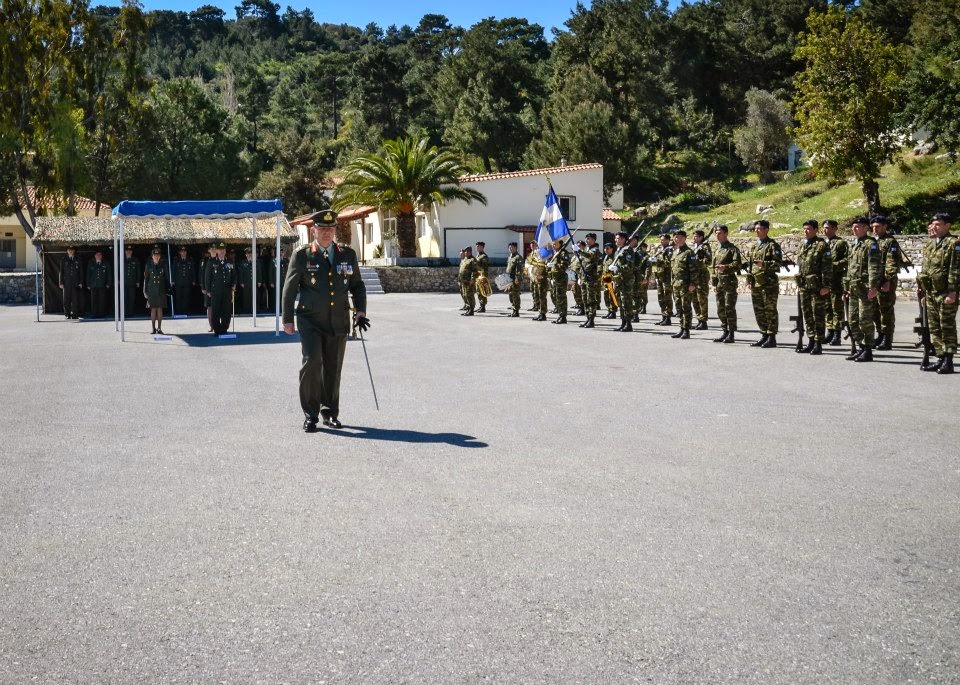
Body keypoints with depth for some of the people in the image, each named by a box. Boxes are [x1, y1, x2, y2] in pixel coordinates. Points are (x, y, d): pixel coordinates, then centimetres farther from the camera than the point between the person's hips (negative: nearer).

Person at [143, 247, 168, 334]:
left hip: (161, 290, 0)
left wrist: (166, 290, 2)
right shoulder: (148, 265, 2)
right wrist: (145, 291, 1)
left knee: (160, 309, 0)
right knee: (153, 309, 2)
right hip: (152, 290, 0)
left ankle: (159, 328, 5)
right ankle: (153, 328, 8)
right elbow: (146, 278, 4)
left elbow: (165, 278, 7)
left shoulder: (163, 265, 5)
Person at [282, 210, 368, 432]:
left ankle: (330, 412, 23)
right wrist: (287, 319, 2)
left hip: (338, 321, 3)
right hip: (310, 320, -3)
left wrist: (360, 311, 3)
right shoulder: (302, 255, 0)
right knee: (312, 361, -16)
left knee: (333, 367, 8)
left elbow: (357, 285, 17)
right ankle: (310, 414, -3)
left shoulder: (348, 254, 9)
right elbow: (289, 288, 3)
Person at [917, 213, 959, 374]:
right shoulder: (929, 245, 16)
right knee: (934, 328, 10)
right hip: (930, 293, 8)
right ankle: (940, 359, 17)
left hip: (945, 294, -8)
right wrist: (923, 292, 17)